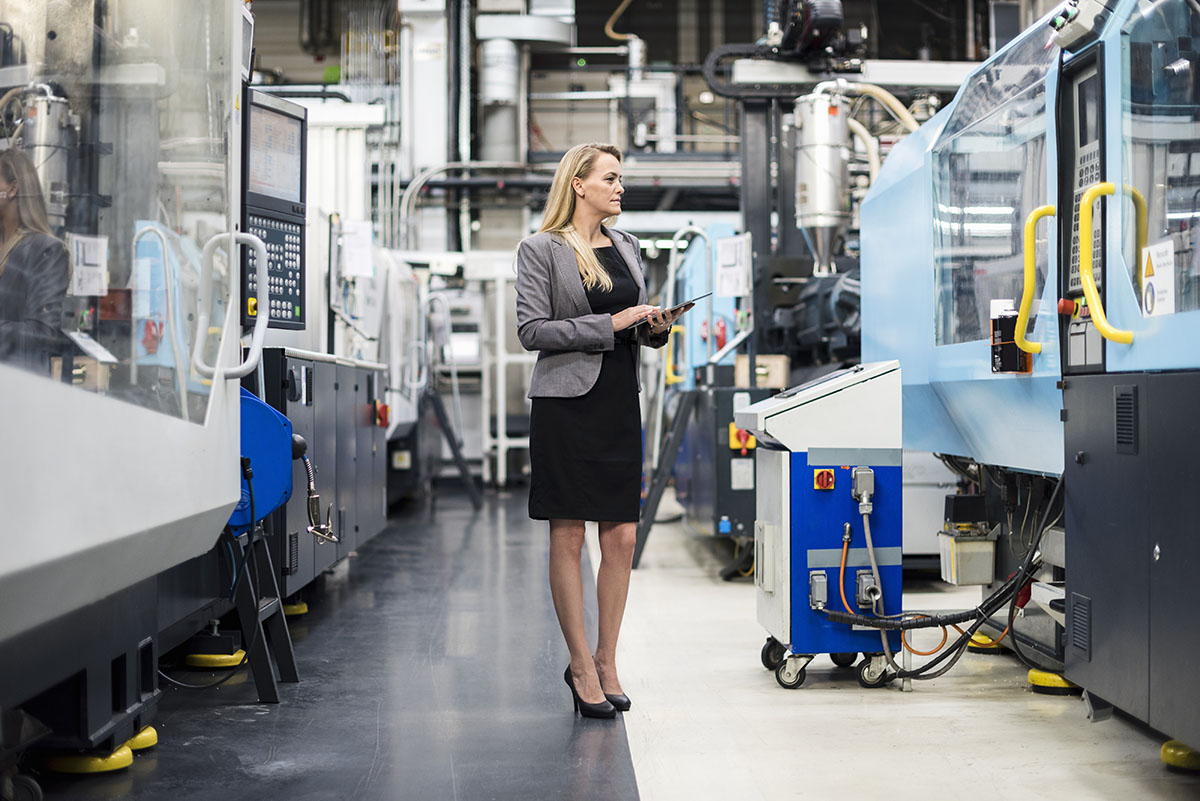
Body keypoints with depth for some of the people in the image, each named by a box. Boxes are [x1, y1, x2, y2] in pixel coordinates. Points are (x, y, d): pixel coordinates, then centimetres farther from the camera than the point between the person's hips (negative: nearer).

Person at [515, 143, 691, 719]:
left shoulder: (627, 247, 15)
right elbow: (531, 330, -11)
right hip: (568, 405, -6)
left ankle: (605, 661, 17)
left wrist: (656, 327, 0)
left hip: (620, 403, 6)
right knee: (568, 538, 1)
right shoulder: (541, 249, -3)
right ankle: (581, 666, 11)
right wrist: (609, 325, -16)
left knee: (622, 538, 4)